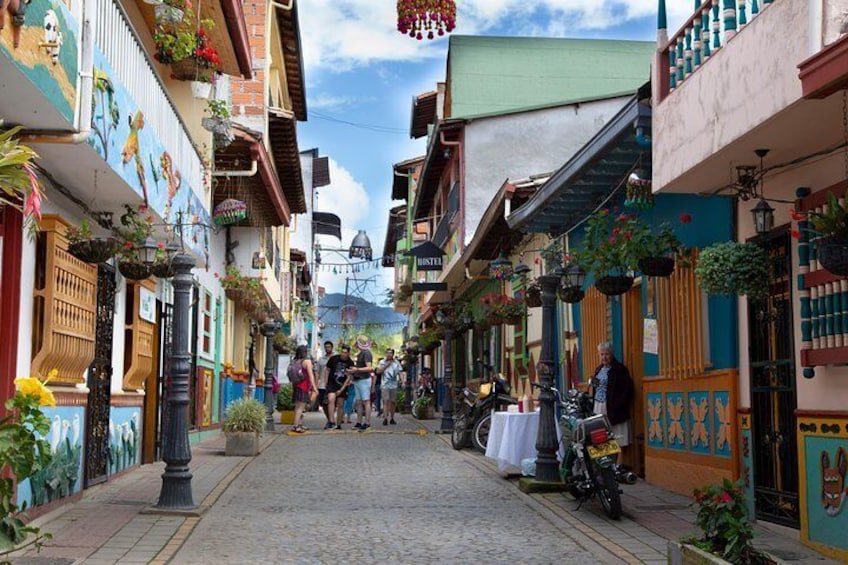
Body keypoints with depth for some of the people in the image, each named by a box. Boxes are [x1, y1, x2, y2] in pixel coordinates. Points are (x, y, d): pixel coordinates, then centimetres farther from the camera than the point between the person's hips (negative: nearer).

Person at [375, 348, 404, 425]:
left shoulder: (397, 362, 10)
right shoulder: (382, 362, 7)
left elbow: (400, 372, 8)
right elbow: (378, 371, -3)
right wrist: (386, 365, -8)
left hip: (394, 385, 2)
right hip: (385, 385, -2)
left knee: (393, 402, 5)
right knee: (386, 401, -13)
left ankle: (392, 418, 15)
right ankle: (385, 418, -16)